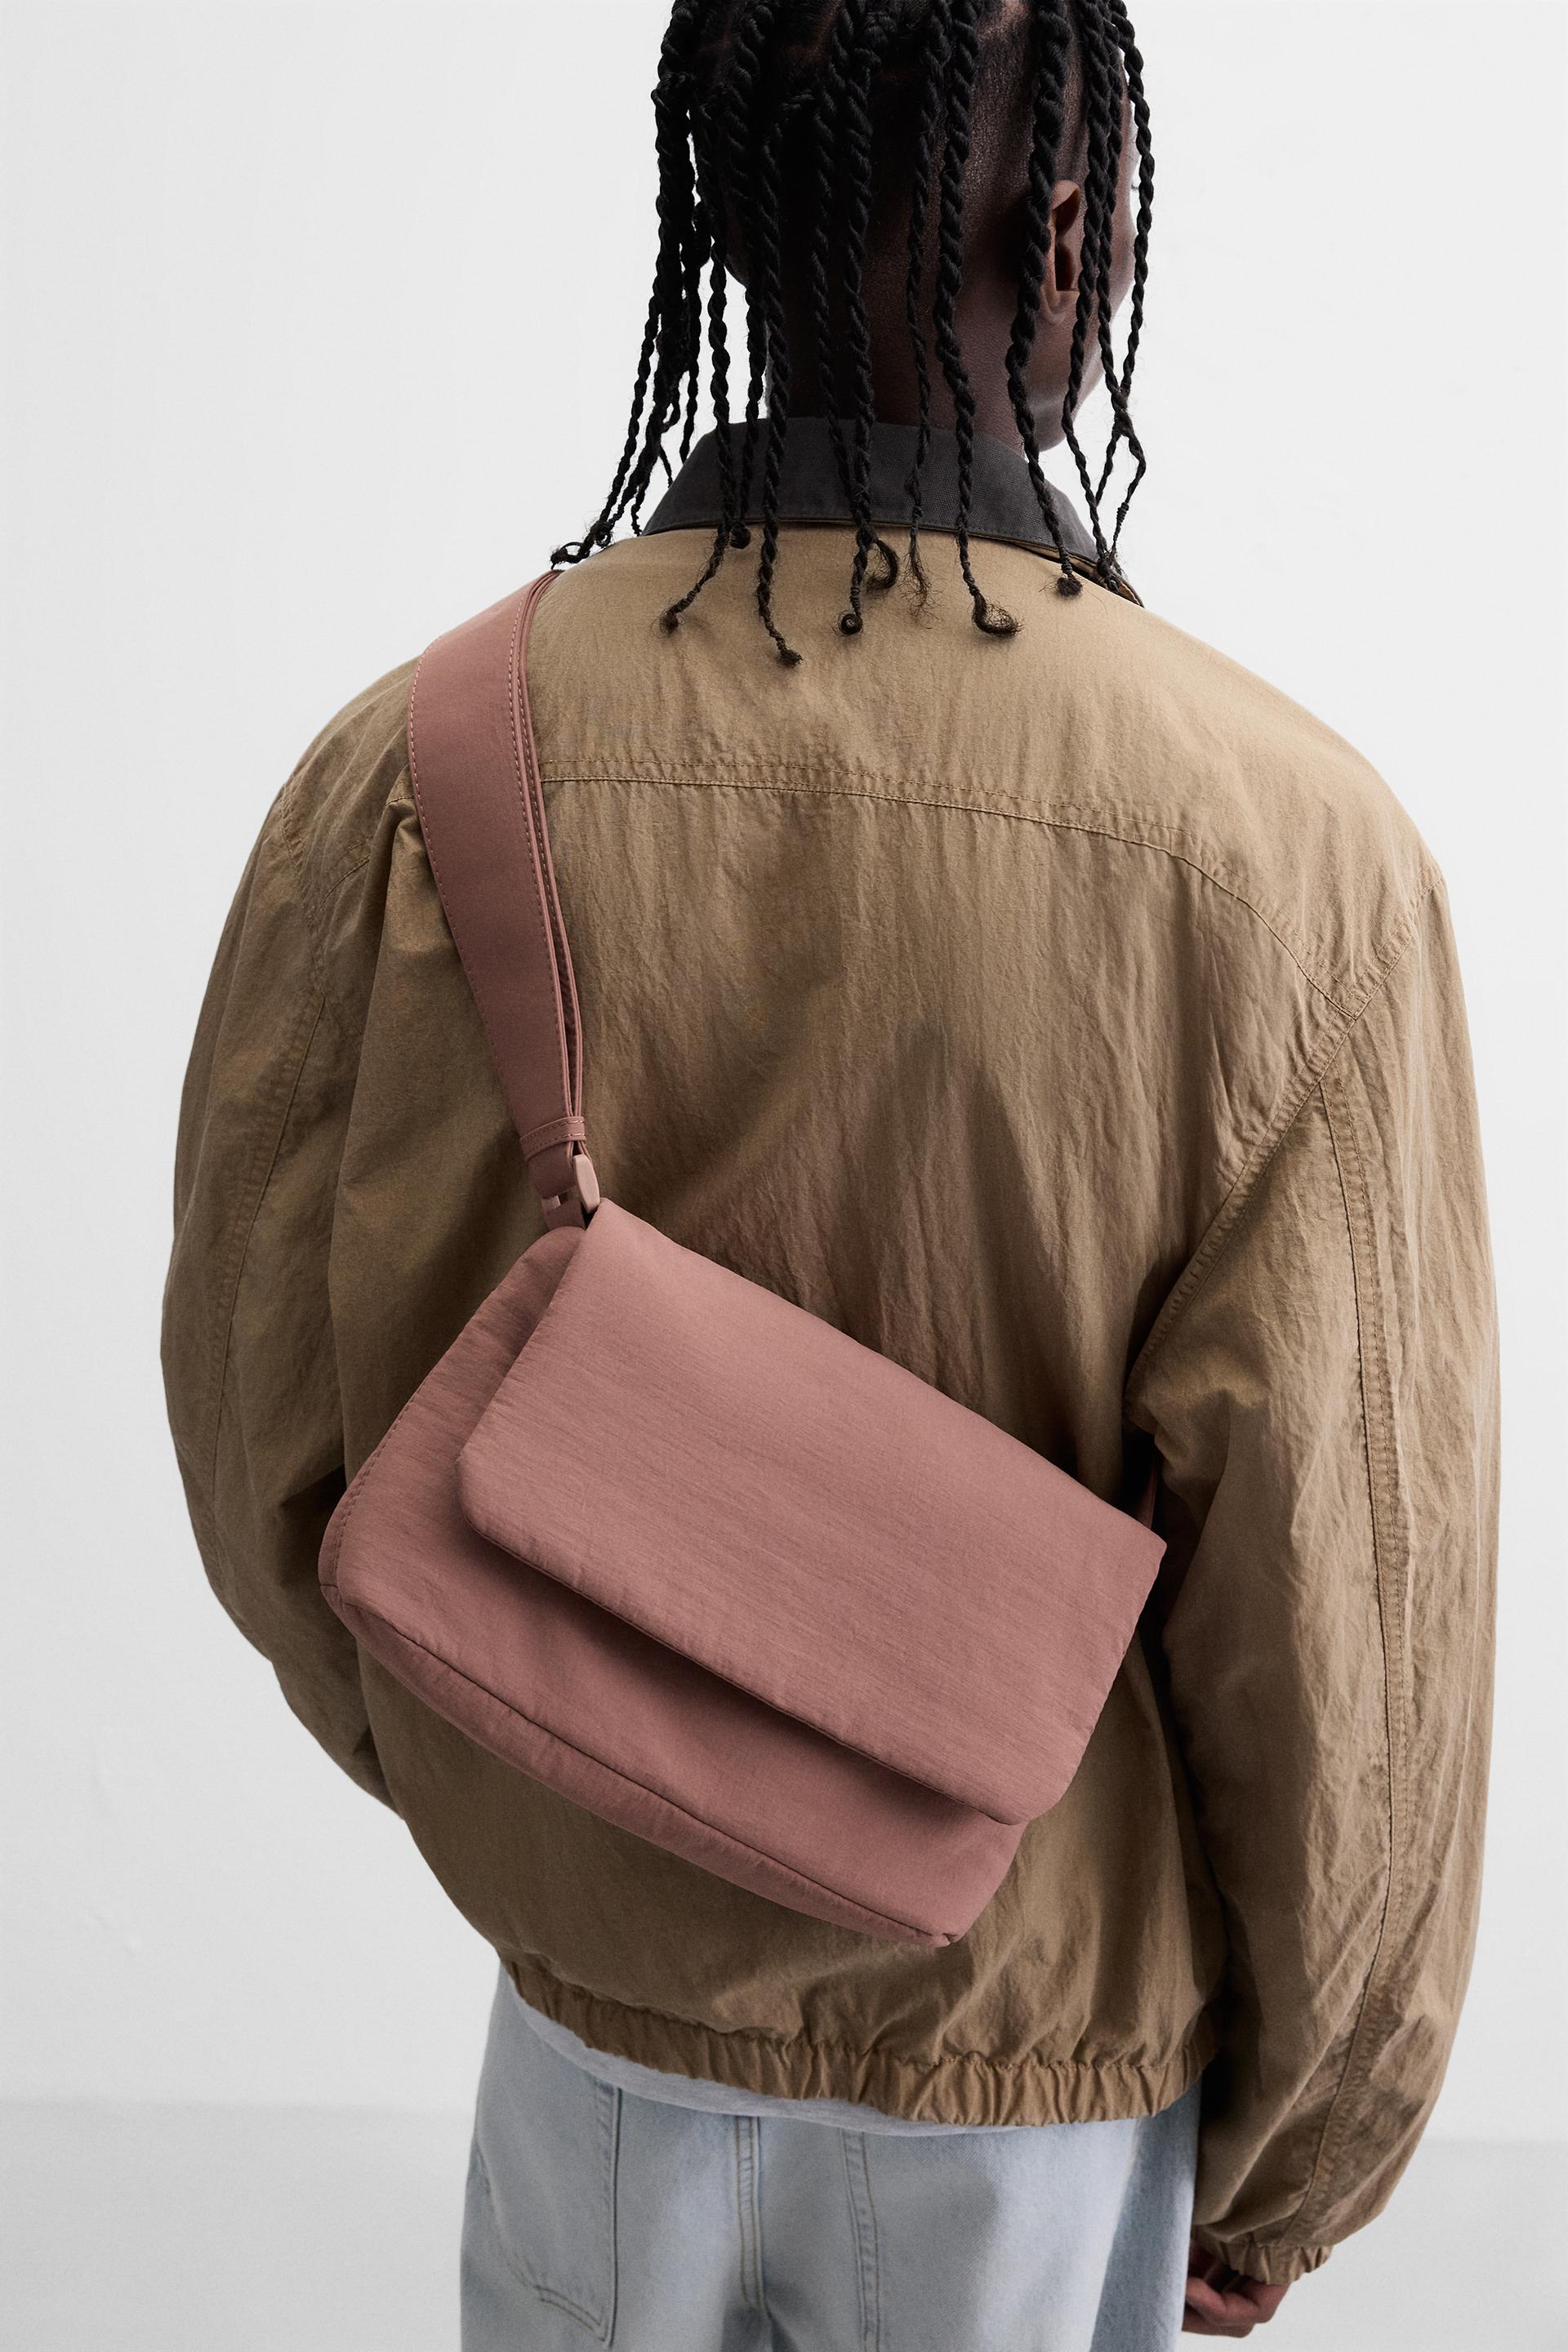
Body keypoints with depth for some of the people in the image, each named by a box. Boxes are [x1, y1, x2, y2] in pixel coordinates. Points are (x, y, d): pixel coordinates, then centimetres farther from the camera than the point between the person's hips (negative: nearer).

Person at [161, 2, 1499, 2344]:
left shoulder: (412, 771, -16)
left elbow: (269, 1438, -6)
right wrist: (1303, 2148, 0)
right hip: (1045, 2064, -1)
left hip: (598, 1994, 2)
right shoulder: (1289, 845, -24)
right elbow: (1340, 1610, -18)